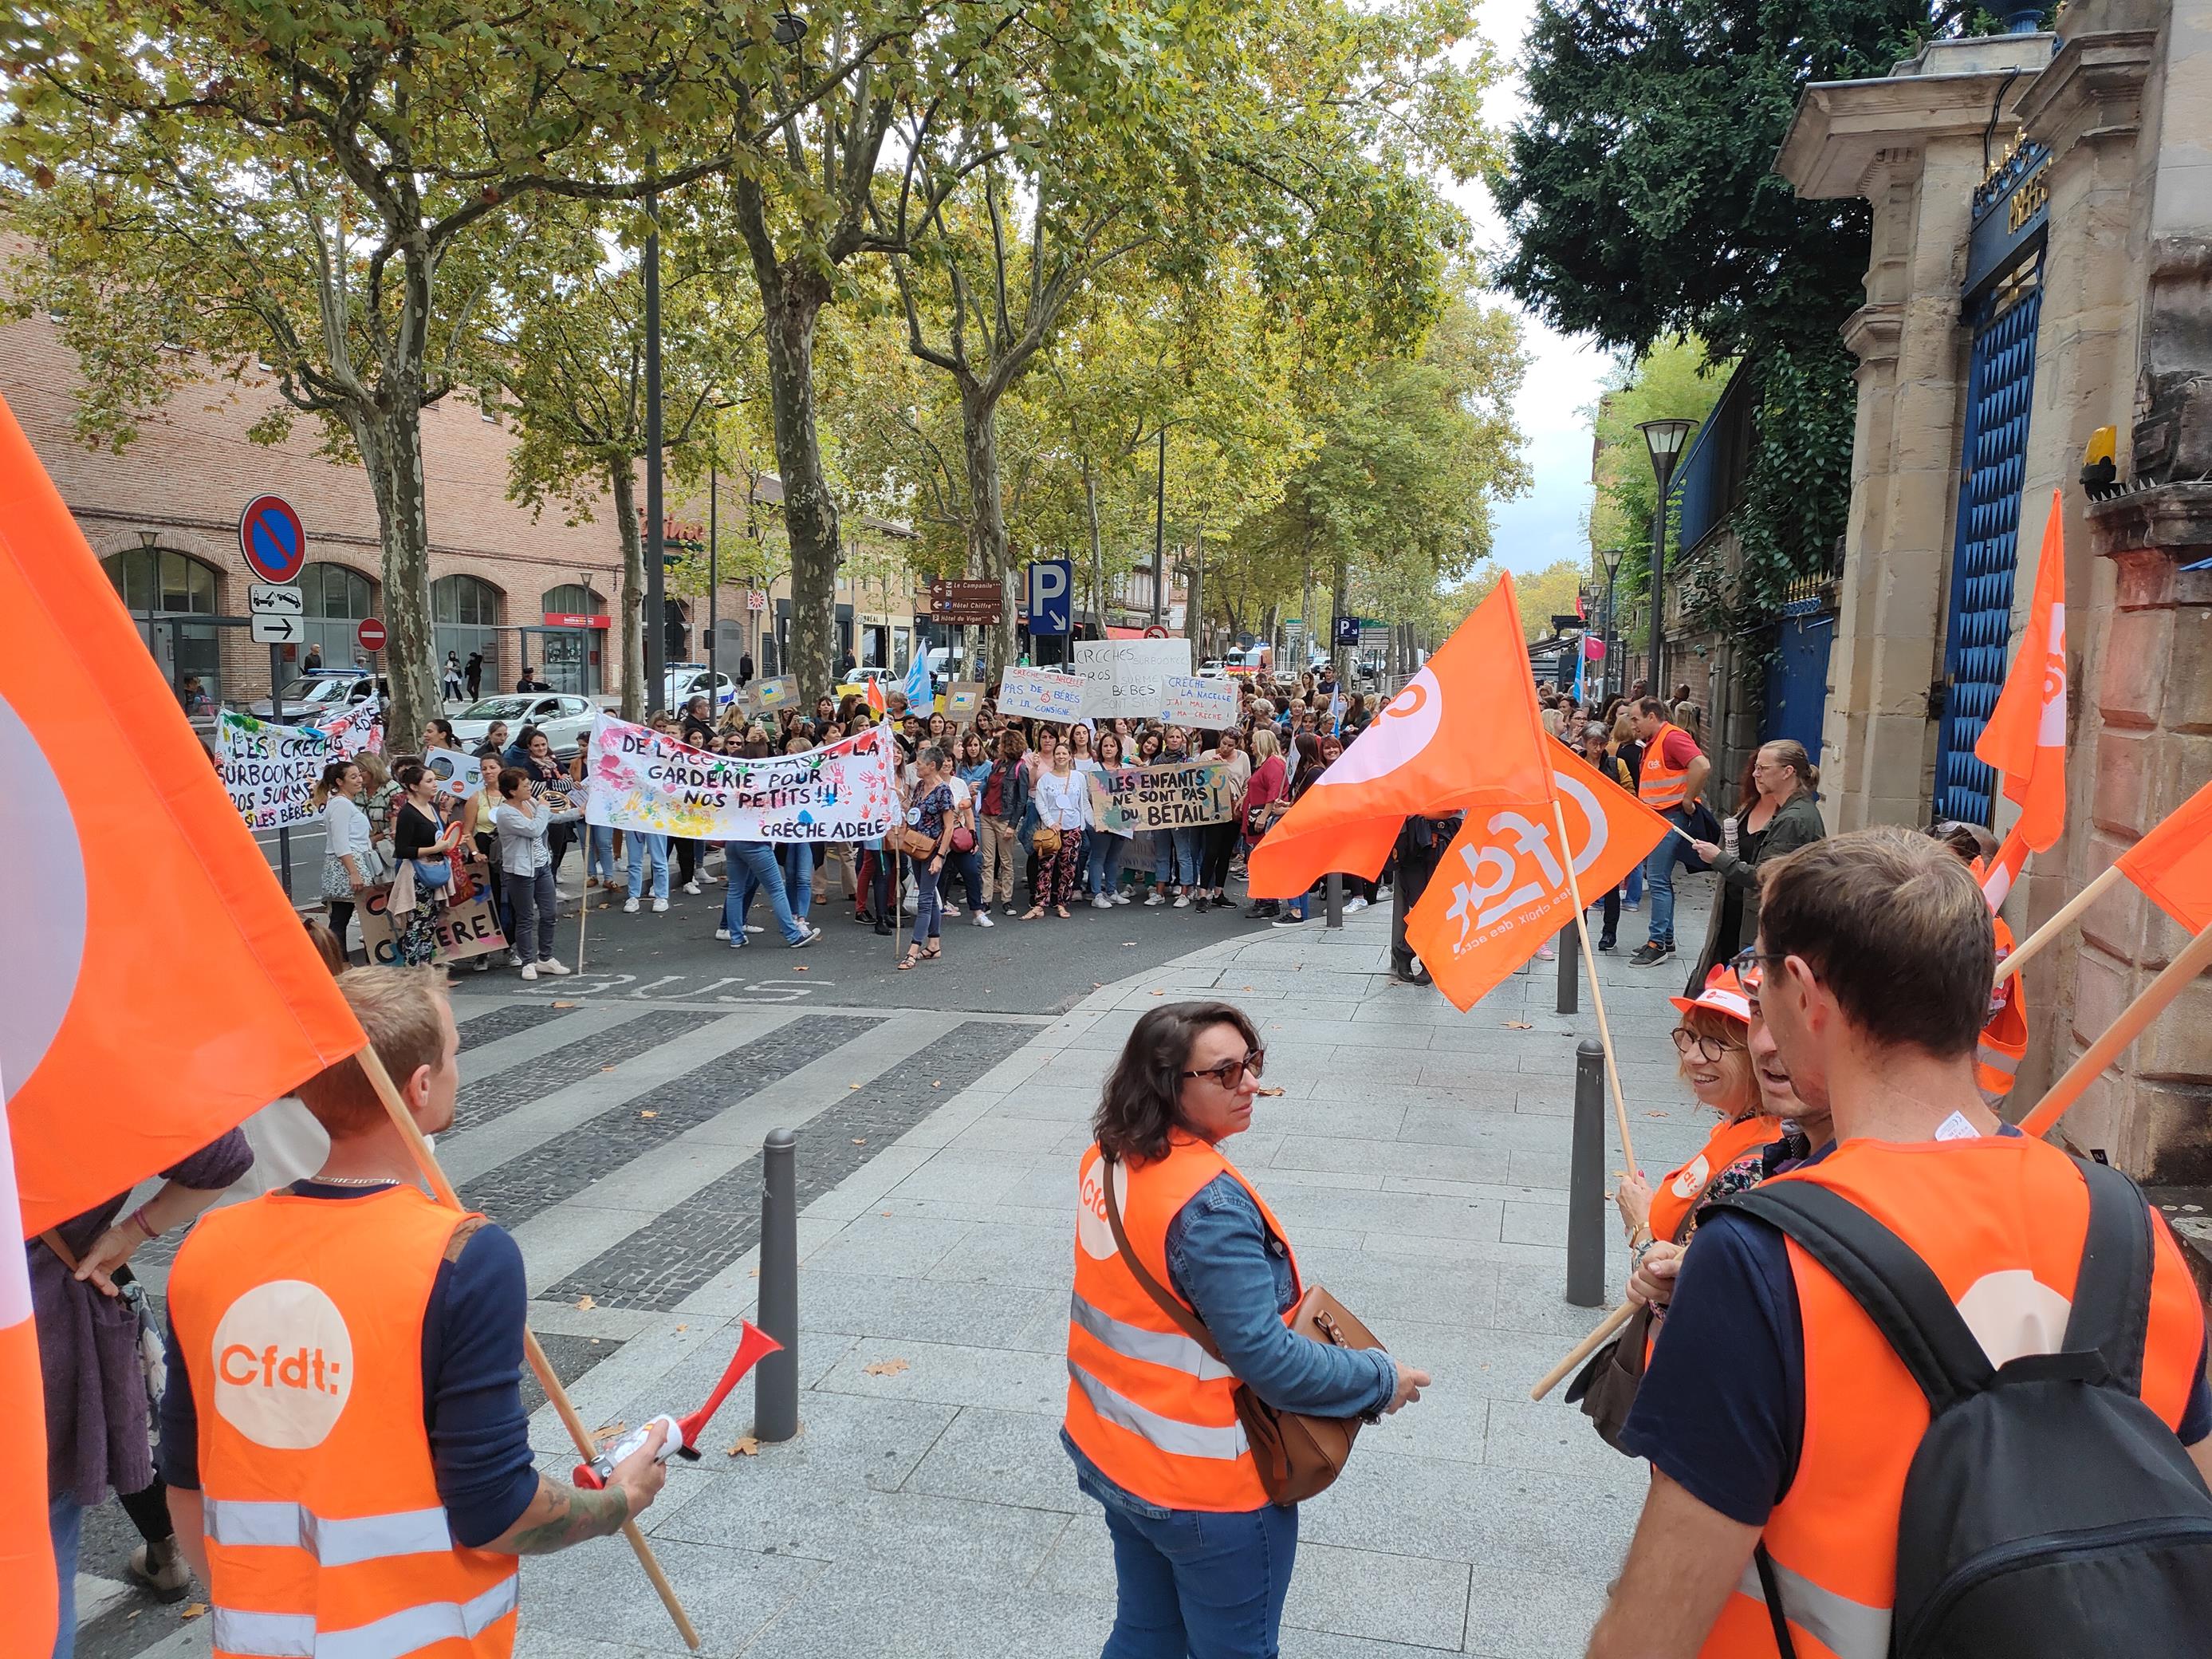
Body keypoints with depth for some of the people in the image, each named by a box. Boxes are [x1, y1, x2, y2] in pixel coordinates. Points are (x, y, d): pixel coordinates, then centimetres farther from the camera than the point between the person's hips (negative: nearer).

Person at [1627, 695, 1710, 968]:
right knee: (1656, 877, 14)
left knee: (1658, 879, -10)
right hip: (1656, 818, 11)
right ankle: (1665, 940, 21)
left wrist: (1687, 800, -21)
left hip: (1672, 817, -11)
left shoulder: (1673, 737, -15)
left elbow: (1702, 766, -29)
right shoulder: (1652, 744, 17)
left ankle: (1658, 944, -7)